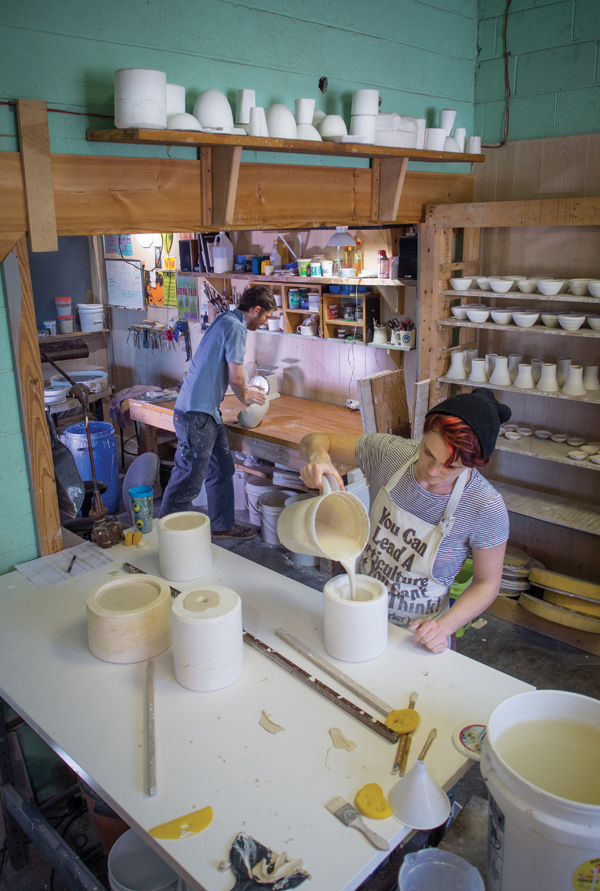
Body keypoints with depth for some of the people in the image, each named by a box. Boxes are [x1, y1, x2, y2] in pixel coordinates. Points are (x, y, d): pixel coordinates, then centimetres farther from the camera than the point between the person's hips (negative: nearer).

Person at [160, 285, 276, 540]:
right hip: (197, 414, -11)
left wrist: (245, 392, 28)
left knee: (222, 470, 19)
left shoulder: (226, 321, 17)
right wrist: (245, 397, 5)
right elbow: (236, 378, -15)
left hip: (207, 411, 11)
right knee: (188, 480, -4)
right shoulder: (235, 328, -14)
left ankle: (222, 526, 32)